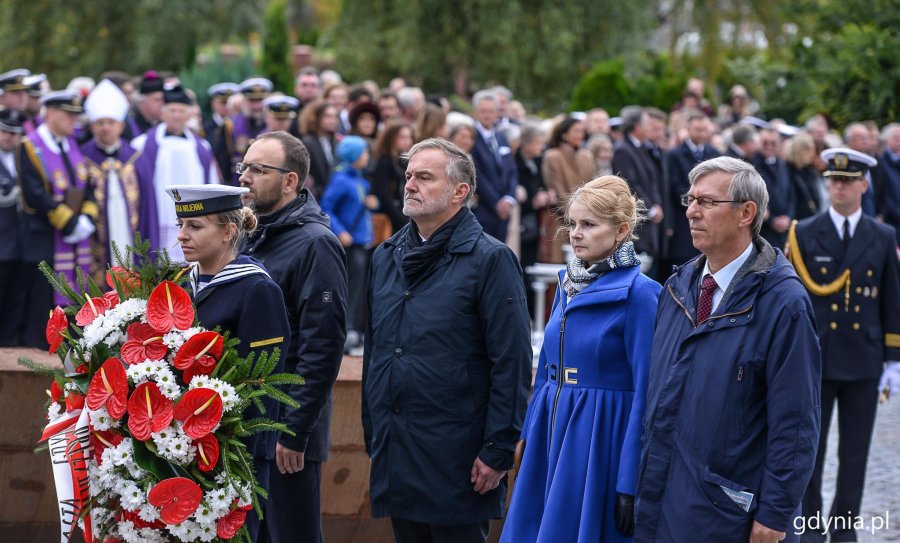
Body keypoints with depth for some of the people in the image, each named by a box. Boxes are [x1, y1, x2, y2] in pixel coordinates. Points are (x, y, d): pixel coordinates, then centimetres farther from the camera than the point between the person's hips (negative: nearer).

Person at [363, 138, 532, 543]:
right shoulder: (386, 258, 13)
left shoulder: (489, 259, -8)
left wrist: (498, 451, -15)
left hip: (457, 455, -6)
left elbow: (512, 363, -11)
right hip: (394, 455, 6)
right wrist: (371, 435, 14)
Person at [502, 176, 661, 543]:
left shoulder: (638, 293, -12)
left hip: (601, 441, -7)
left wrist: (630, 484, -15)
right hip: (553, 432, 7)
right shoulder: (568, 285, 9)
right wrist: (530, 440, 14)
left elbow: (645, 392, -13)